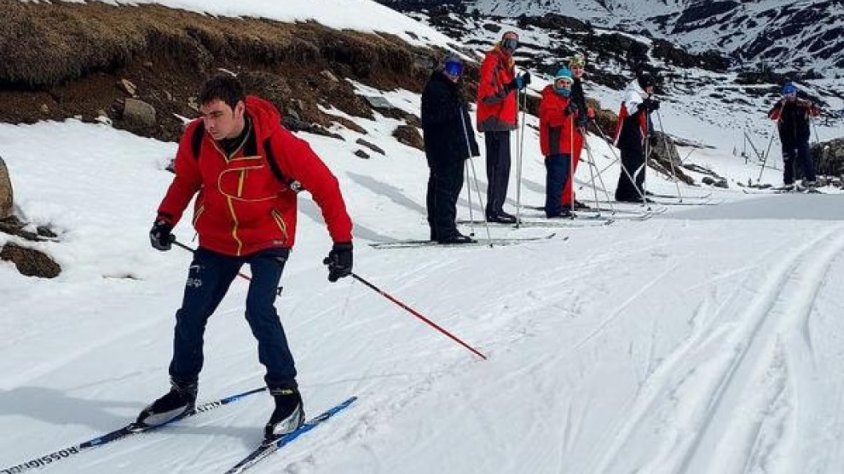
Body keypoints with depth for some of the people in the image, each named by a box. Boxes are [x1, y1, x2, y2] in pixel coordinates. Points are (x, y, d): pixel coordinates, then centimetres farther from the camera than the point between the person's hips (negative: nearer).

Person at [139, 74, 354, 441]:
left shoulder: (276, 143, -27)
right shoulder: (196, 138, -15)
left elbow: (324, 186, -19)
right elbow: (186, 180, 7)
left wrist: (342, 243, -21)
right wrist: (166, 218, -6)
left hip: (268, 239, -4)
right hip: (217, 239, 4)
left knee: (258, 310, -22)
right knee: (190, 315, 3)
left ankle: (287, 396, -6)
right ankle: (183, 390, 25)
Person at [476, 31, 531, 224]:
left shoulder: (506, 63, 19)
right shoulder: (492, 61, -11)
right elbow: (486, 94, -20)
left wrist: (519, 83, 5)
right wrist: (510, 87, -30)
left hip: (503, 121, 10)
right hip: (495, 121, -10)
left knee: (501, 165, 11)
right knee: (499, 165, -11)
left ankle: (496, 208, 16)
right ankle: (494, 210, -9)